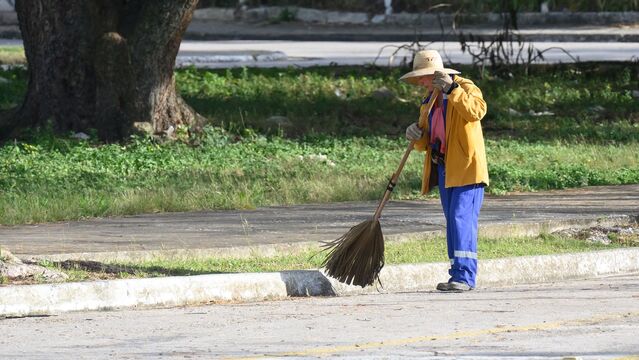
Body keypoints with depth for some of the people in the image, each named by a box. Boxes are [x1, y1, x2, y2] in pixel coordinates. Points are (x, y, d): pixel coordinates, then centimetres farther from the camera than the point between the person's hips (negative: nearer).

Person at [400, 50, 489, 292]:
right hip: (444, 170, 8)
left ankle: (465, 276, -20)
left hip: (466, 168, -8)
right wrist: (417, 136, -5)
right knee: (452, 223, 8)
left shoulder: (466, 88, -5)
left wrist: (452, 89, -30)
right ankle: (458, 275, 11)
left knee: (462, 218, -16)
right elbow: (425, 144, 19)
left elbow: (477, 110, -27)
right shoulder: (429, 101, 18)